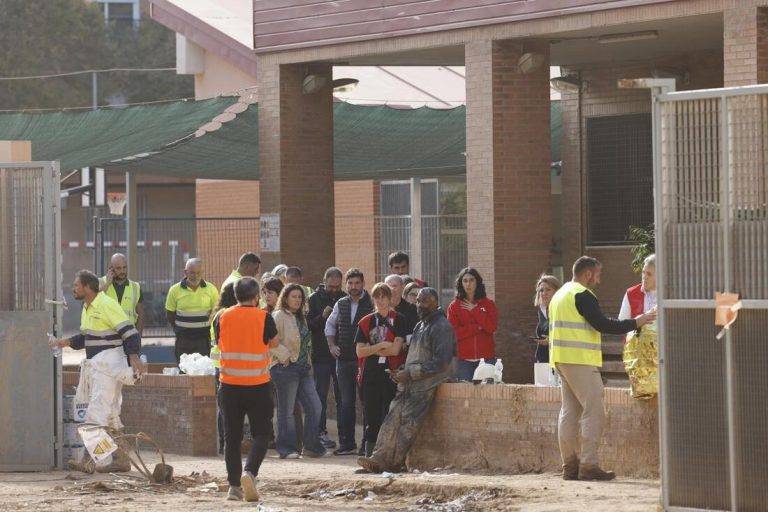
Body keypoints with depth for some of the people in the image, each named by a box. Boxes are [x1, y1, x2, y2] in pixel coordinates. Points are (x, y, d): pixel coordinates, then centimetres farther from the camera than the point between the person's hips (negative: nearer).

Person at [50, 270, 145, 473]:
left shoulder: (107, 305, -15)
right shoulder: (87, 309, 15)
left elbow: (129, 332, -18)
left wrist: (133, 356, -28)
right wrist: (66, 342, 12)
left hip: (108, 363, -10)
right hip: (95, 364, 10)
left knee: (97, 412, -14)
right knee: (110, 415, 12)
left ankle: (88, 460, -18)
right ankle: (121, 460, 17)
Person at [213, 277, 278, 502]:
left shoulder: (222, 317, 1)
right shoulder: (263, 317, -7)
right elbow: (274, 343, 6)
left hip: (229, 384, 3)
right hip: (258, 385, -3)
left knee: (232, 436, 10)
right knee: (261, 433, 5)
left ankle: (234, 485, 8)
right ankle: (250, 472, -18)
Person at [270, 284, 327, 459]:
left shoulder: (300, 318, 19)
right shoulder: (279, 316, -7)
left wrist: (309, 364, 17)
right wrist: (285, 356, -17)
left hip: (303, 368, 8)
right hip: (286, 368, -8)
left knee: (314, 407, 2)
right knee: (287, 410, -2)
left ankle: (312, 446, 10)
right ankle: (287, 449, 3)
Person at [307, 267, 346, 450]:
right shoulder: (315, 299, 0)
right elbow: (308, 325, -5)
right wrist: (322, 317, -20)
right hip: (321, 355, -2)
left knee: (342, 396, 6)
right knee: (321, 395, 0)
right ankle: (321, 432, 4)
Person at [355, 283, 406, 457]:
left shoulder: (399, 320, 2)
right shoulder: (366, 322, 12)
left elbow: (396, 349, -9)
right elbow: (359, 351, 3)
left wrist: (371, 349, -2)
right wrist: (381, 346, -8)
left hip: (392, 373, -3)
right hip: (371, 375, 3)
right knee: (372, 417, 3)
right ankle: (369, 454, 5)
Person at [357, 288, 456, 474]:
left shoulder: (442, 327, -8)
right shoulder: (420, 326, 21)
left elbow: (441, 363, -15)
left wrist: (410, 373, -16)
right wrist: (402, 372, 9)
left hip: (428, 381, -8)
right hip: (410, 381, 8)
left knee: (409, 421, -16)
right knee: (393, 418, -7)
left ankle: (394, 462, -17)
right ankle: (381, 457, -14)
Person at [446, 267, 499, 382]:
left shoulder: (488, 304, 10)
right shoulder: (454, 306, 8)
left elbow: (491, 327, -6)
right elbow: (453, 333, -4)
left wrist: (474, 310, -3)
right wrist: (478, 327, -8)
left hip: (486, 358, 0)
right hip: (464, 360, 0)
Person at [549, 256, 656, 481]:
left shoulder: (560, 295, 20)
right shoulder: (582, 295, -11)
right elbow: (602, 325, -17)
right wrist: (635, 323, -9)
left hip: (561, 360, 10)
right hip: (580, 361, -10)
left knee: (570, 411, 10)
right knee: (594, 411, -9)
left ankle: (570, 465, 9)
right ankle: (589, 465, -14)